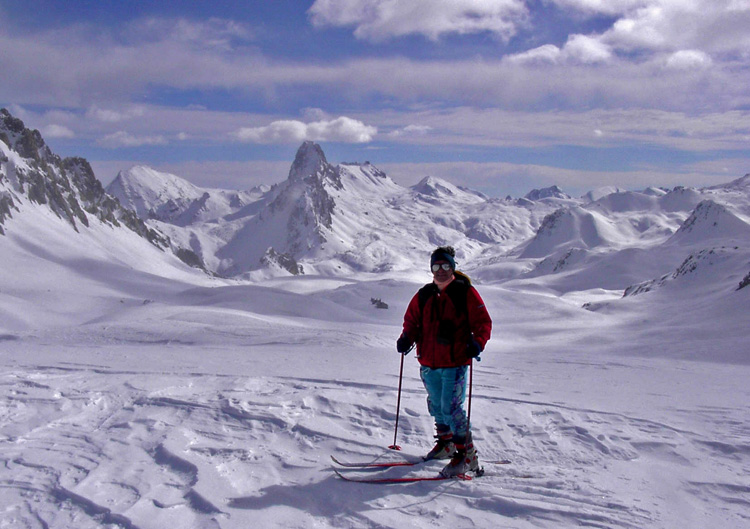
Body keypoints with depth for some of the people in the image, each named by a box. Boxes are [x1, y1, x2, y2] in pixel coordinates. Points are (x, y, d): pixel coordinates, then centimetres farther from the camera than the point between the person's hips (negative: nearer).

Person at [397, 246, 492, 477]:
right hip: (429, 364, 6)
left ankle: (467, 455, 0)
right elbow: (412, 321, 18)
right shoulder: (423, 295, 9)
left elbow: (483, 322, -5)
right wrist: (406, 338, -1)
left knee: (451, 409, -10)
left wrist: (477, 342, -22)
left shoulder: (465, 293, -4)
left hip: (454, 363, -6)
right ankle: (445, 444, 37)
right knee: (437, 407, 17)